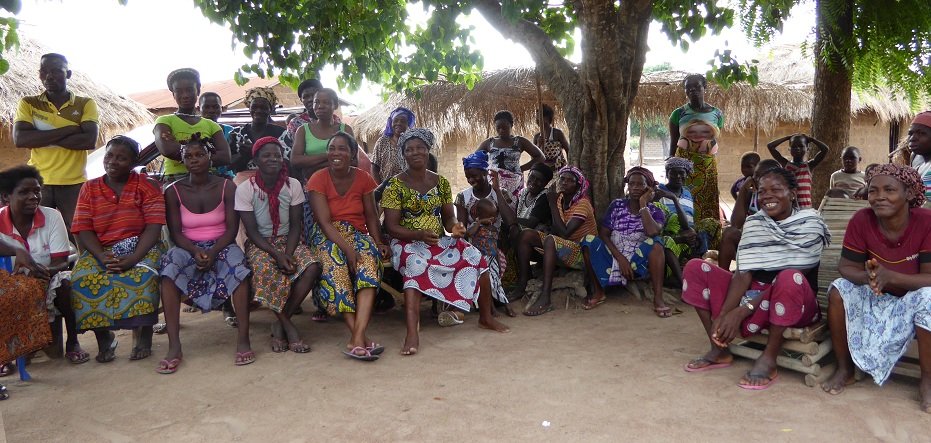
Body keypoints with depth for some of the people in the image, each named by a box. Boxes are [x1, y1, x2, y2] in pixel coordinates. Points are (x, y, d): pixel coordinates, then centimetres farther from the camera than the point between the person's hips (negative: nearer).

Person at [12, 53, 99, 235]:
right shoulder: (28, 104, 8)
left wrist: (42, 138, -9)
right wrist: (67, 130, -12)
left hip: (74, 184, -1)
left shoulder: (86, 104, 5)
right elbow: (19, 139, -8)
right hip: (38, 183, 1)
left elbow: (90, 141, -10)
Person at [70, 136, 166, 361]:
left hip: (141, 248, -2)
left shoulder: (148, 186, 2)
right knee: (84, 279, -28)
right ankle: (102, 335, -10)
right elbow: (84, 228, 1)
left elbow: (154, 226, -9)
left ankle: (142, 335, -17)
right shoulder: (89, 188, 11)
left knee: (143, 275, -35)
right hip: (101, 251, 3)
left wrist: (134, 257, -24)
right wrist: (101, 256, -18)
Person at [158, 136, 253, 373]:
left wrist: (213, 252, -21)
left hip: (221, 247, -1)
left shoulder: (226, 187, 2)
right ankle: (174, 346, -36)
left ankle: (243, 340, -34)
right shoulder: (174, 191, 4)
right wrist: (196, 251, -22)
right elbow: (175, 232, -2)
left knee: (237, 261, -36)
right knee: (170, 264, -34)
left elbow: (232, 228, -4)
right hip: (188, 248, 1)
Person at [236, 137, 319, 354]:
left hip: (288, 240, 3)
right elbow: (252, 231, -9)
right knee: (266, 271, -37)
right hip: (259, 244, -2)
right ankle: (289, 327, -19)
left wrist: (288, 254, -20)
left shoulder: (293, 185, -1)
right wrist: (276, 254, -24)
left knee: (312, 268, -29)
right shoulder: (245, 189, -7)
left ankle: (280, 325, -16)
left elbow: (295, 226, -2)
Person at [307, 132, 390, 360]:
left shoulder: (363, 178, 7)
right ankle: (361, 338, -42)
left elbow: (371, 216, 7)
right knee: (335, 262, -37)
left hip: (358, 235, 2)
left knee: (369, 258, -34)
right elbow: (324, 221, -13)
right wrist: (347, 248, -26)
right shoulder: (318, 179, -3)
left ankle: (357, 337, -45)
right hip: (328, 236, -2)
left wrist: (379, 243, -11)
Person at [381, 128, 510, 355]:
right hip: (409, 242, -4)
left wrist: (455, 227, -12)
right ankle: (412, 333, -48)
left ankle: (486, 317, 3)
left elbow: (448, 217, 13)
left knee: (477, 258, -16)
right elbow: (391, 226, -9)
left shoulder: (441, 182, 9)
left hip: (440, 241, 5)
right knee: (415, 265, -38)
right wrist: (419, 234, -26)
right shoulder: (395, 185, -5)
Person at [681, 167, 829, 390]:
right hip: (753, 295, 5)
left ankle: (768, 359, -23)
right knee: (696, 268, -9)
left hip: (796, 304, -5)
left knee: (789, 278, -38)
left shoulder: (810, 222, -10)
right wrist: (723, 314, -24)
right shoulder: (753, 223, 2)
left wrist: (742, 311, -26)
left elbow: (791, 279, -19)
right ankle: (719, 349, -5)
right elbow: (744, 273, -8)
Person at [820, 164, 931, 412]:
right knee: (839, 290, -23)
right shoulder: (861, 220, -17)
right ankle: (845, 369, -6)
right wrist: (868, 277, -37)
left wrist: (888, 276, -42)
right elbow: (846, 267, -13)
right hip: (876, 297, 3)